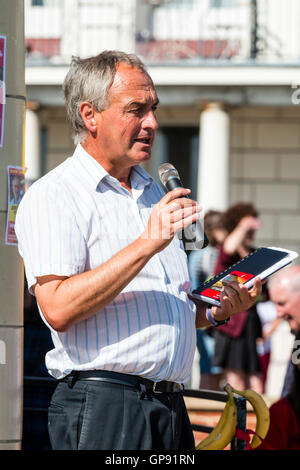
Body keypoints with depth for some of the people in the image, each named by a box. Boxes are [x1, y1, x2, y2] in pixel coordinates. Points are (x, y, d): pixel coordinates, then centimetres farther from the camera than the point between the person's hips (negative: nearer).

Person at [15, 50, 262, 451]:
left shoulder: (153, 193, 21)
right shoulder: (50, 197, -6)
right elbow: (58, 308, -20)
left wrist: (216, 312, 7)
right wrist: (146, 244, -23)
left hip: (173, 411, 7)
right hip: (102, 407, -7)